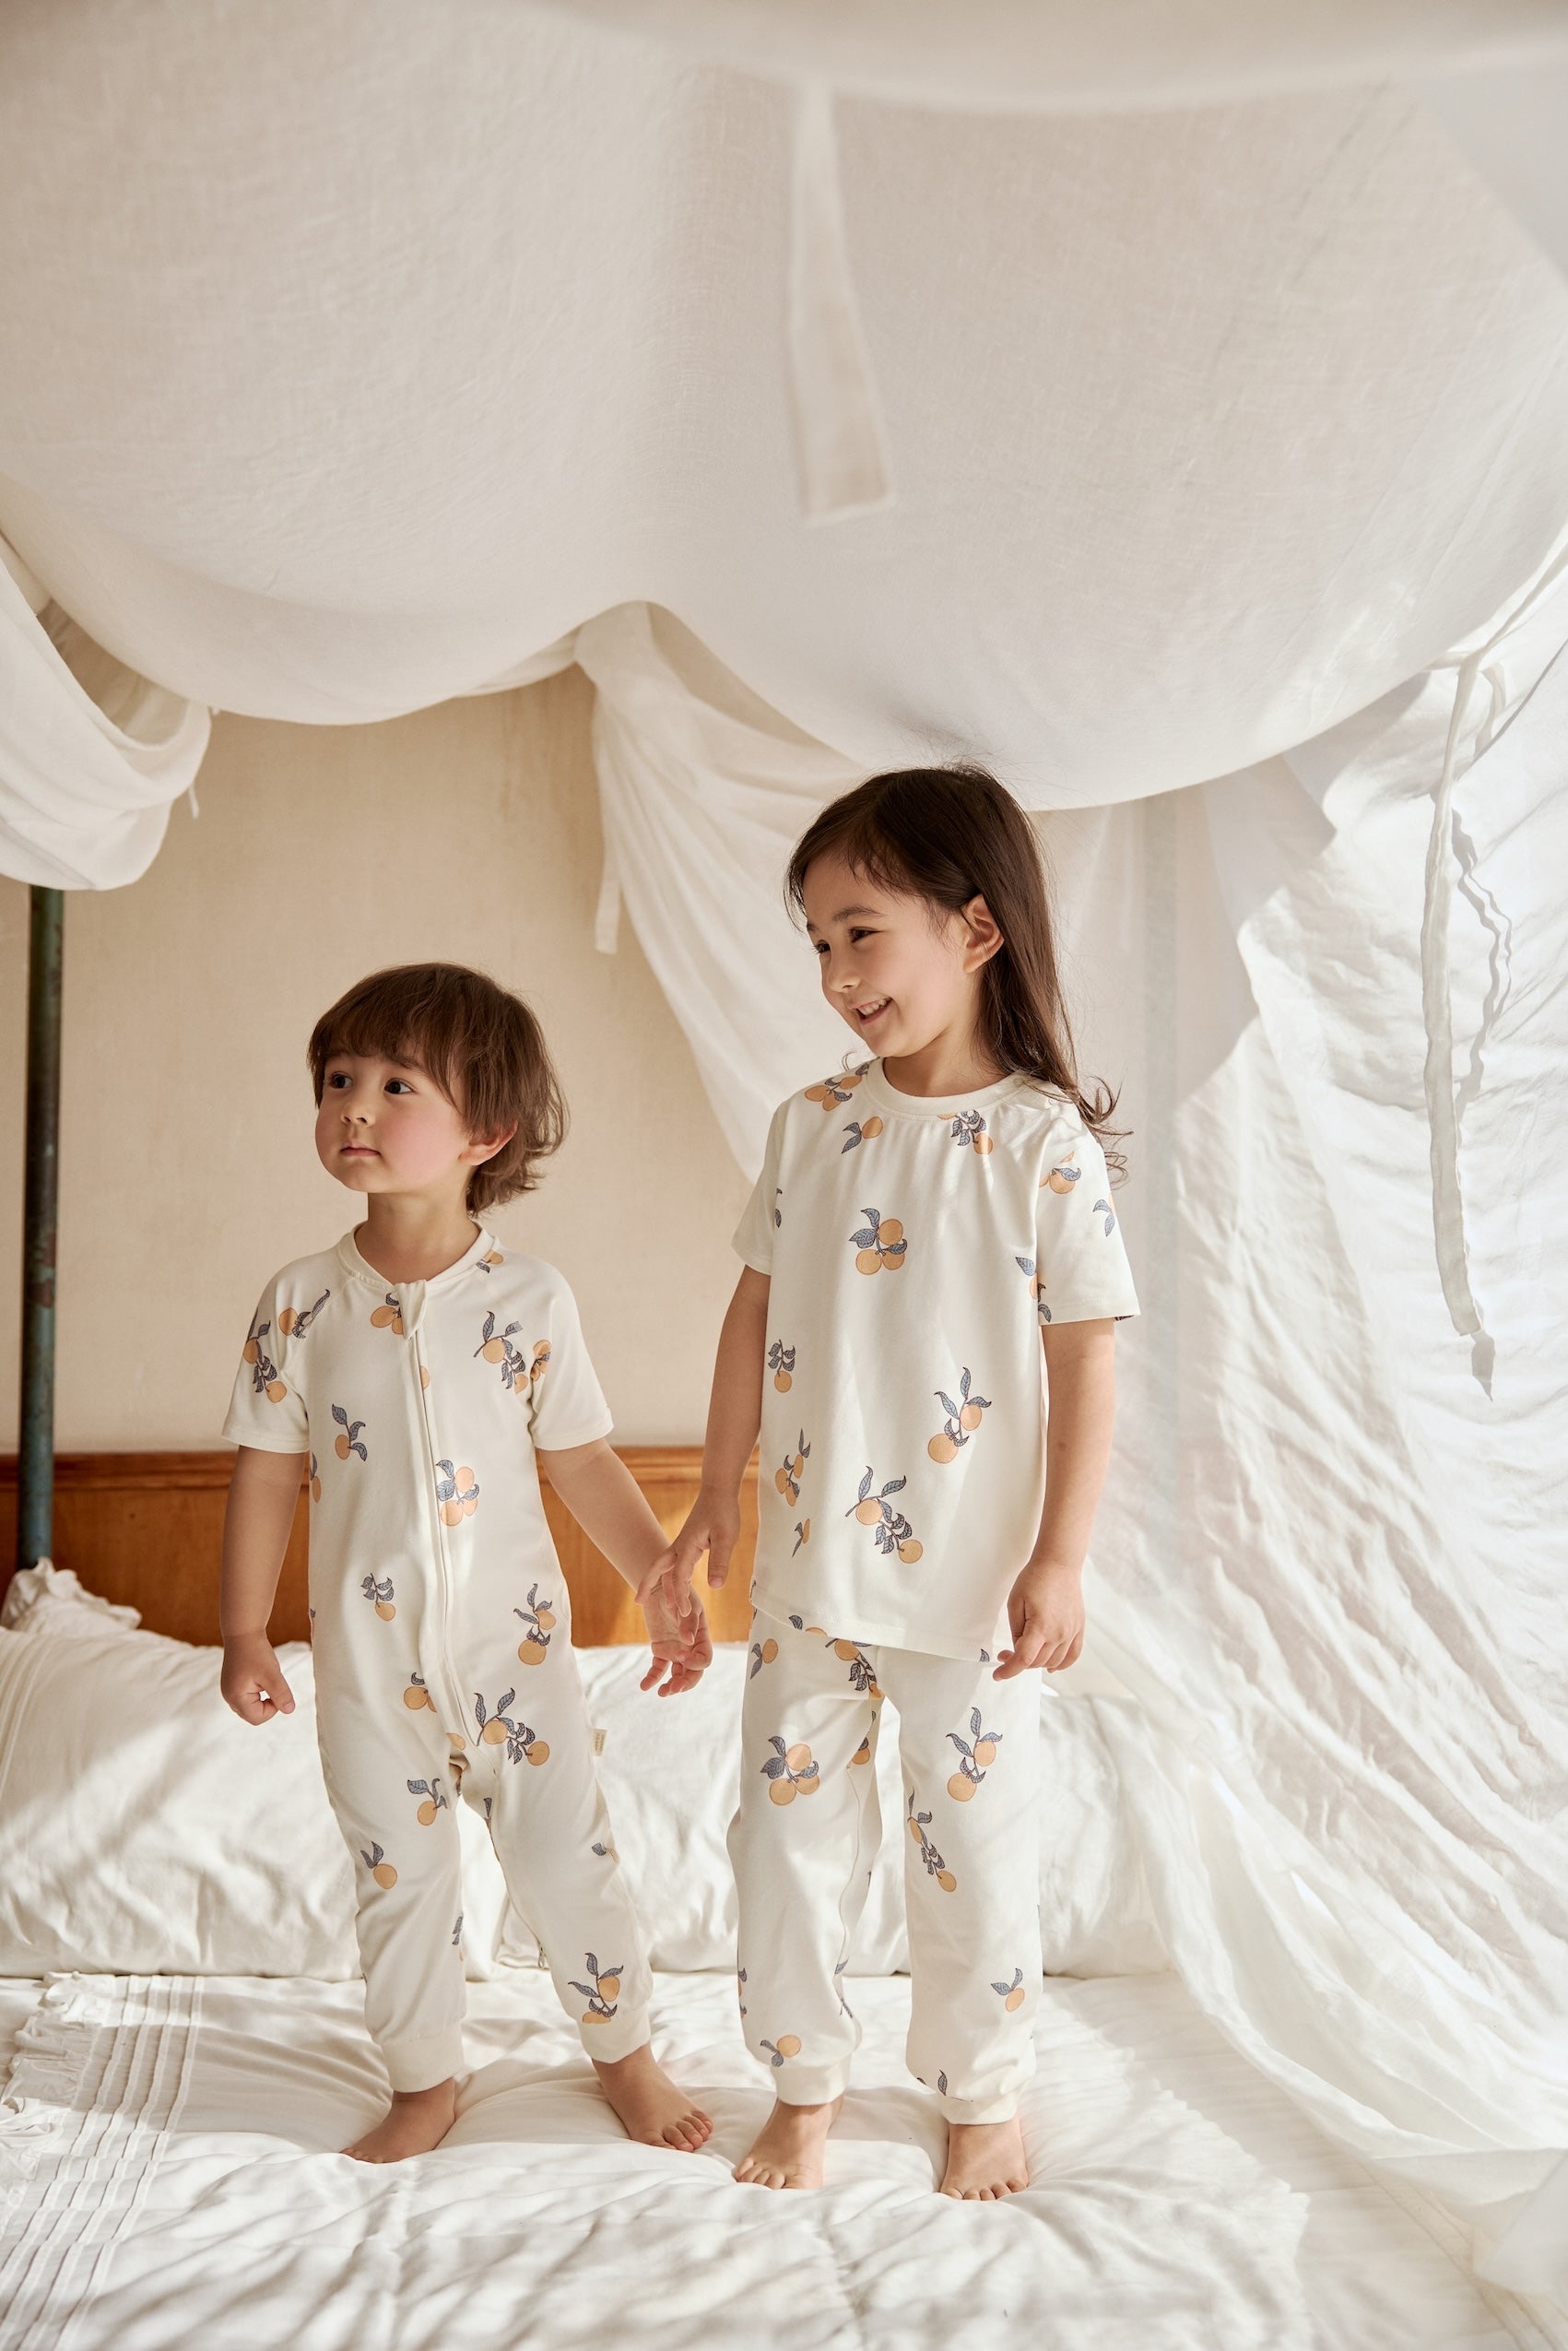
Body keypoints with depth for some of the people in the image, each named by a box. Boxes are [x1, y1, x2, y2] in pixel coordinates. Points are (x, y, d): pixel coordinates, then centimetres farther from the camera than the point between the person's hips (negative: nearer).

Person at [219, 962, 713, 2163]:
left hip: (514, 1638, -1)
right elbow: (268, 1472, 0)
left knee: (567, 1856, 9)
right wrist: (245, 1635, 0)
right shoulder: (301, 1301, -6)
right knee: (399, 1875, 13)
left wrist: (665, 1587, -3)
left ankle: (626, 2051, 33)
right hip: (369, 1657, 1)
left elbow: (582, 1461, -2)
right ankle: (426, 2083, 35)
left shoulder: (529, 1297, -9)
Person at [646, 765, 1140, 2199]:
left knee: (974, 1835, 9)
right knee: (789, 1822, 12)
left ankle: (985, 2098, 32)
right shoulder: (811, 1126, 2)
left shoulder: (1043, 1140, -11)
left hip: (972, 1578, -4)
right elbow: (757, 1316, 8)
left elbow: (1085, 1356, -10)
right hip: (809, 1558, 4)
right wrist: (719, 1496, 10)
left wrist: (1060, 1559, -11)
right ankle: (805, 2081, 33)